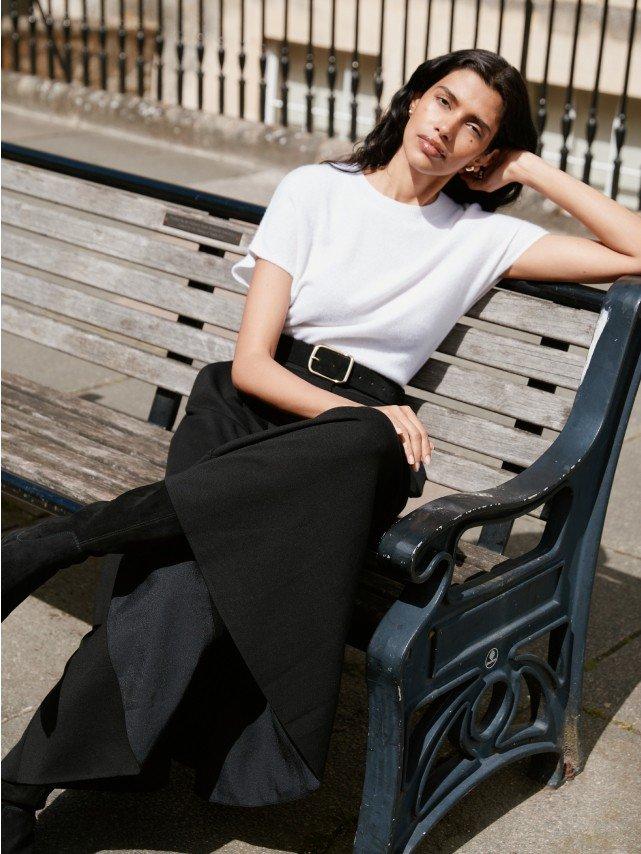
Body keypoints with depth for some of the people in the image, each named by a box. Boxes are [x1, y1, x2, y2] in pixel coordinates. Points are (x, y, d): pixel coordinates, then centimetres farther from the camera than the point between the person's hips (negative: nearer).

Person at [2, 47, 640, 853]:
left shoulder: (480, 236, 12)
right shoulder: (316, 189, 7)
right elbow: (251, 362, -1)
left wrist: (533, 168, 6)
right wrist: (361, 415, -17)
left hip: (353, 437, 1)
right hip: (247, 410, -1)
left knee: (367, 449, -40)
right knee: (183, 587, -36)